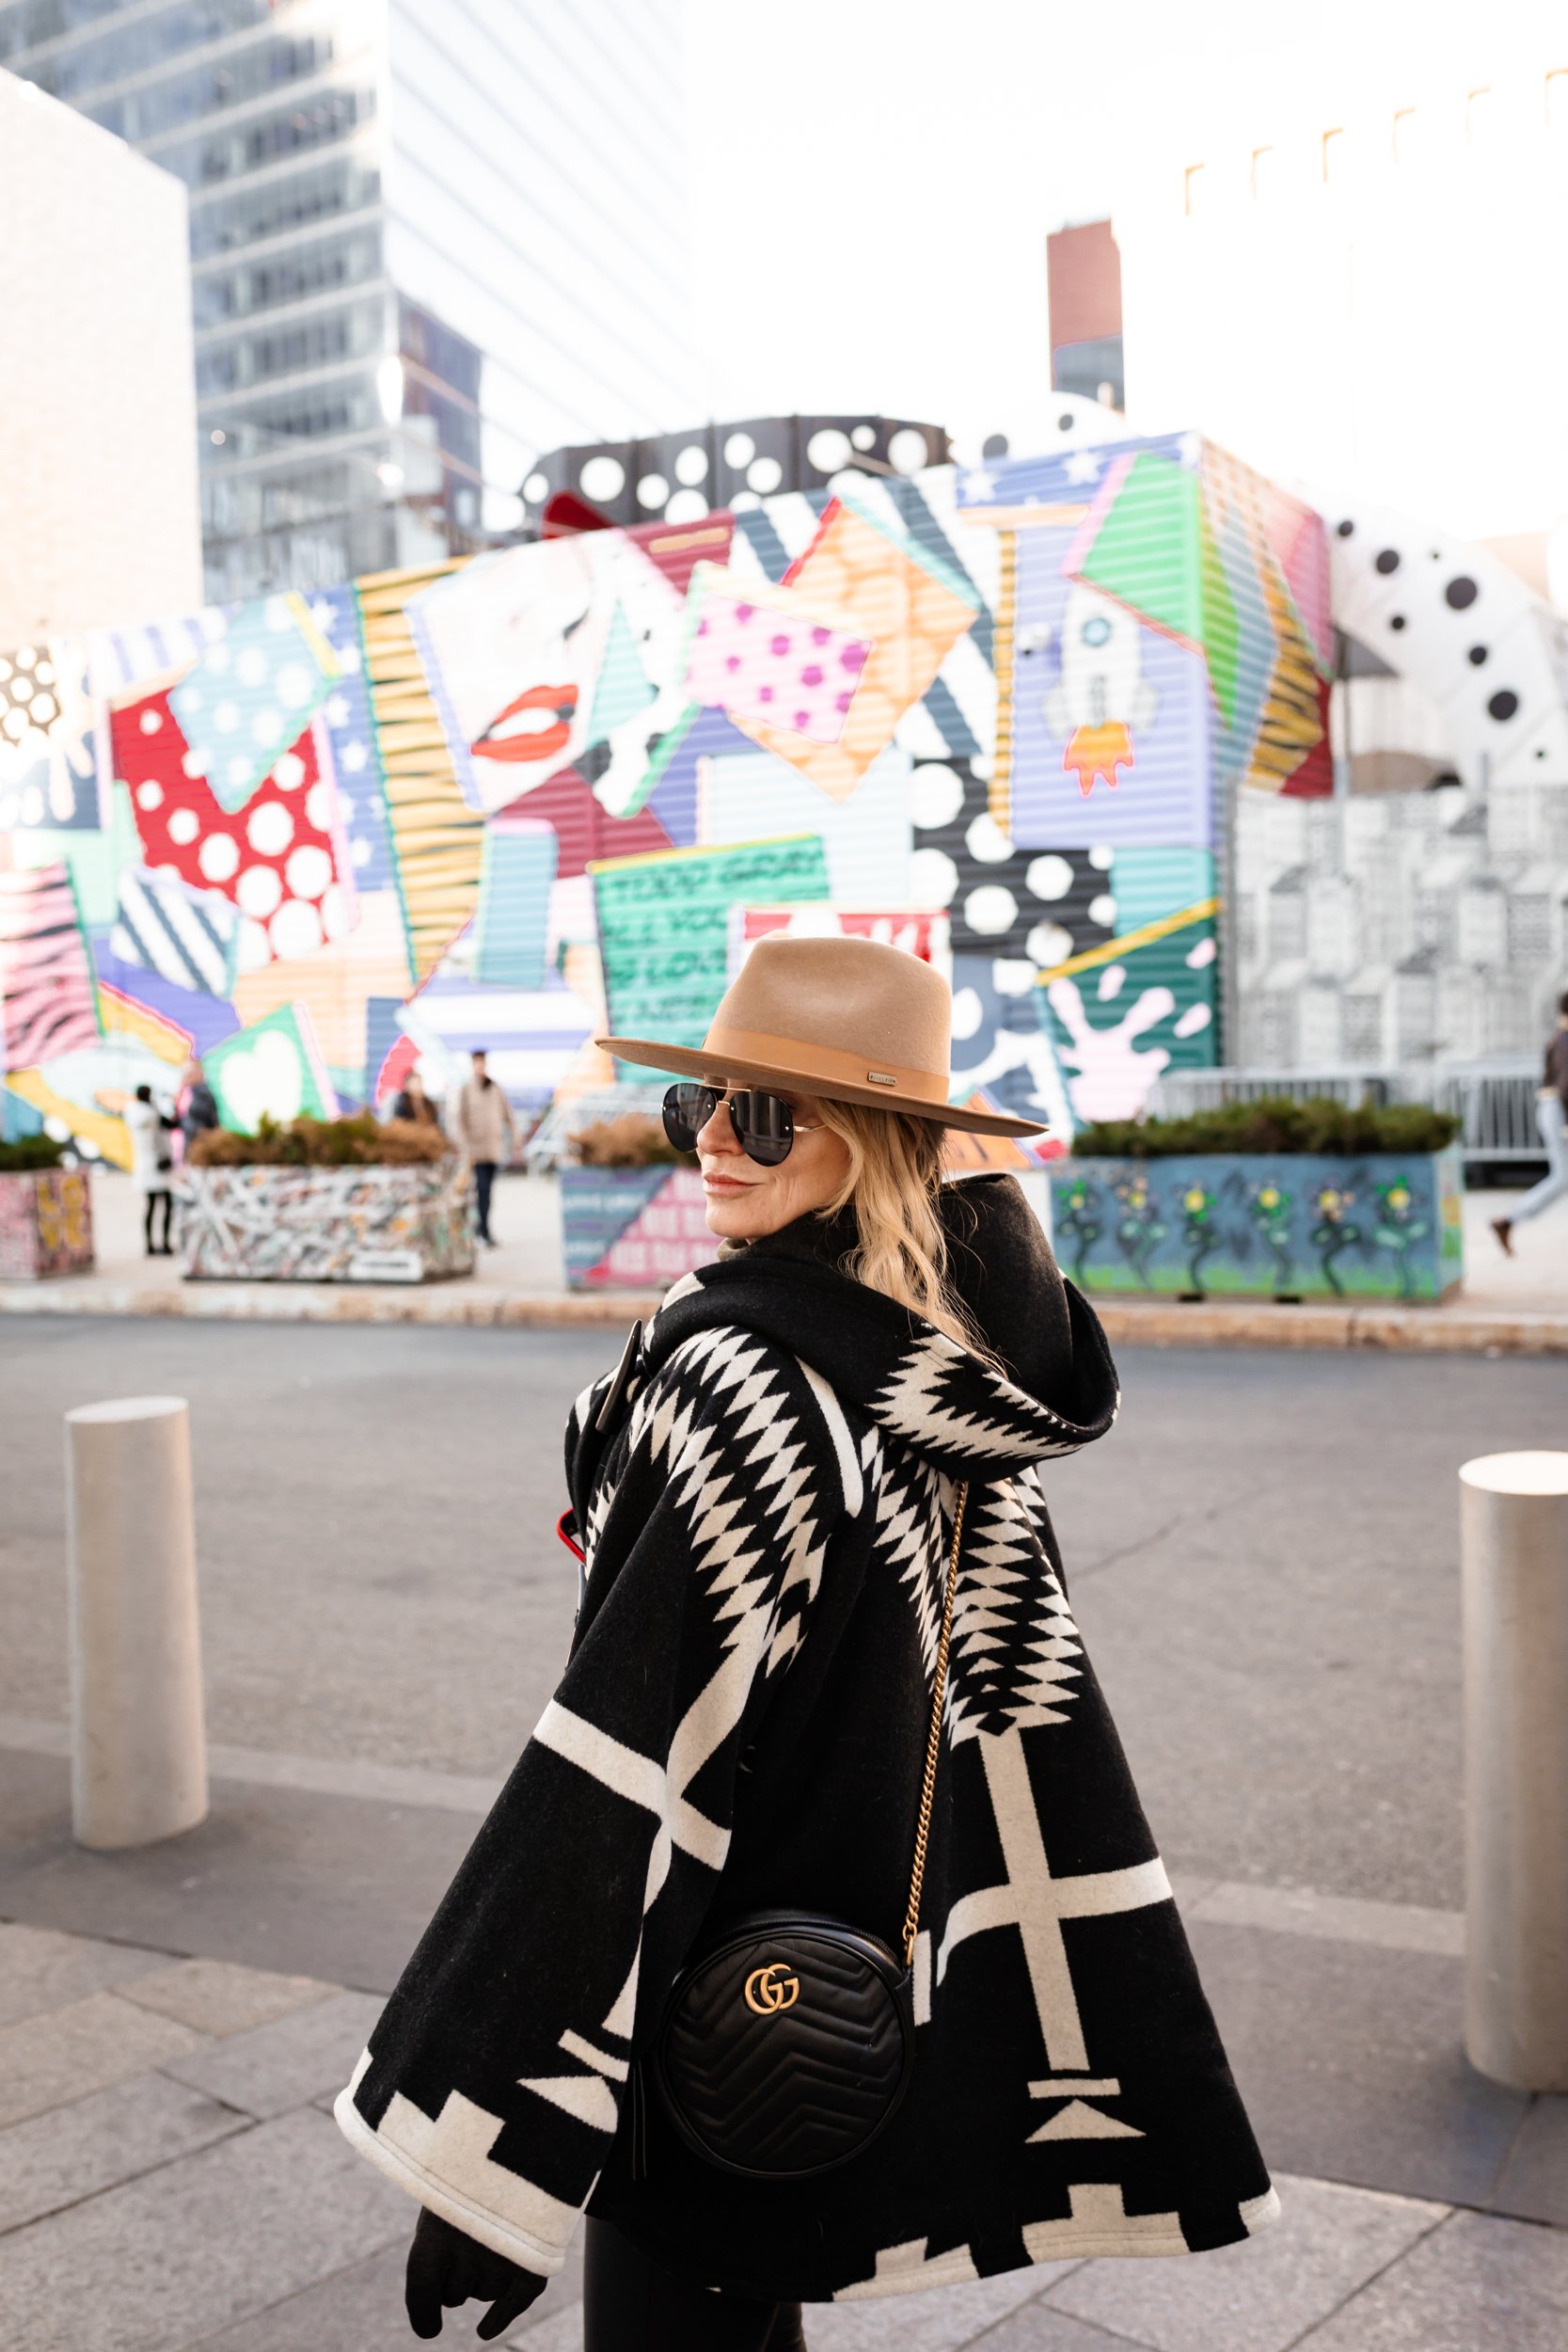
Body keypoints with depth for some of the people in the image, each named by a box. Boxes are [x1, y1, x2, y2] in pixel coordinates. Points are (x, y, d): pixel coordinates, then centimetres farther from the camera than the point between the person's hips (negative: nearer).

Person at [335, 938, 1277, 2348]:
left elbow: (634, 1757, -28)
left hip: (714, 2005, -7)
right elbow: (1016, 1708, 3)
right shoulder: (952, 1380, -1)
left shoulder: (739, 1375, -25)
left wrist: (483, 2157, -23)